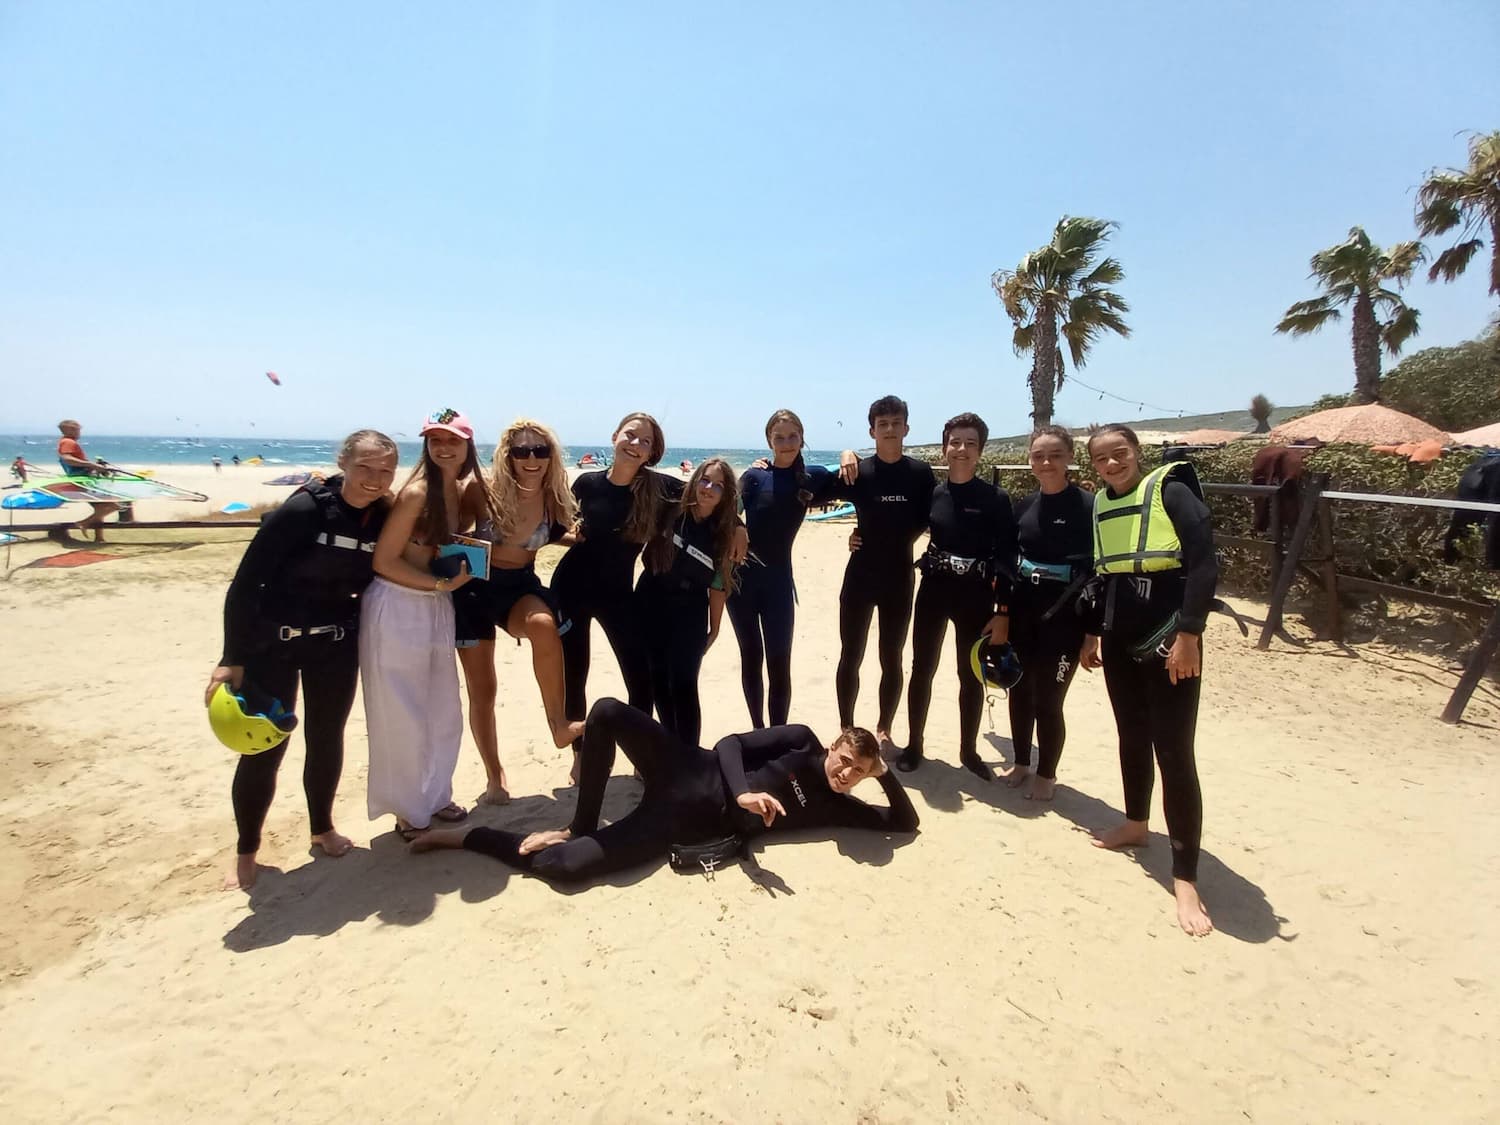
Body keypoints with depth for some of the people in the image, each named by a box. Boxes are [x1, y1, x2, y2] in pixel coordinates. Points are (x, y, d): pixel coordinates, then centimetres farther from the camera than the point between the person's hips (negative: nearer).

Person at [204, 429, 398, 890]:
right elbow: (244, 583, -19)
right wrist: (233, 658, -20)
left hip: (335, 644, 4)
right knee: (264, 746, 2)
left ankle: (322, 827, 36)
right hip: (272, 642, -4)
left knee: (327, 738, 15)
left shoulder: (385, 519, -7)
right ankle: (245, 850, 23)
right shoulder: (302, 510, -21)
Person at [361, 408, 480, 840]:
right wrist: (440, 583, -18)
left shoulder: (461, 493, 5)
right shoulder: (417, 492, -17)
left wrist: (463, 568, -1)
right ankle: (409, 810, 24)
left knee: (443, 711, 17)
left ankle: (434, 796, 36)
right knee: (402, 716, 6)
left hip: (438, 609, 8)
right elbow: (383, 560, -17)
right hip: (397, 610, -8)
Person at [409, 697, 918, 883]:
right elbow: (729, 743, -1)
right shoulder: (803, 741, 4)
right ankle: (580, 826, -6)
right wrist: (742, 792, -21)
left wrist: (886, 773, -10)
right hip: (687, 775, 1)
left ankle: (464, 836, 6)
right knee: (607, 712, -30)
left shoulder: (834, 807, 5)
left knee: (563, 864, -22)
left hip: (682, 823, -1)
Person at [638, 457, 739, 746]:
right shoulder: (670, 512, -4)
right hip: (651, 602, 2)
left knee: (683, 684, -6)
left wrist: (714, 627, 2)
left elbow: (718, 583, 0)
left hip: (690, 612, -1)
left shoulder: (724, 533, -3)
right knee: (658, 680, 9)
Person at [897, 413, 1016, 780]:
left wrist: (1003, 612, -11)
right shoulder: (931, 493, 1)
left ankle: (969, 750, 26)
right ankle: (914, 745, 22)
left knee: (971, 675, 9)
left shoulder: (996, 499, -6)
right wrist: (864, 540, -5)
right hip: (934, 589, 2)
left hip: (976, 595, -2)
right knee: (922, 669, 7)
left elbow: (1006, 558, -7)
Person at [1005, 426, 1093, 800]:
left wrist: (1091, 628, -13)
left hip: (1064, 614, -5)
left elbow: (1097, 569, -11)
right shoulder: (1024, 506, 6)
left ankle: (1046, 774, 24)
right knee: (1019, 690, 13)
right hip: (1023, 609, 5)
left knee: (1048, 699, 3)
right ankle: (1021, 764, 32)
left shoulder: (1087, 506, -10)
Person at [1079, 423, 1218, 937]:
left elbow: (1204, 564, -15)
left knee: (1173, 751, -5)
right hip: (1120, 639, 7)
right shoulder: (1101, 504, 9)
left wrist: (1188, 633, -20)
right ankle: (1136, 824, 39)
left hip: (1167, 638, -6)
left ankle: (1185, 879, 4)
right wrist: (1091, 633, 17)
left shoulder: (1170, 490, -9)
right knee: (1131, 735, 19)